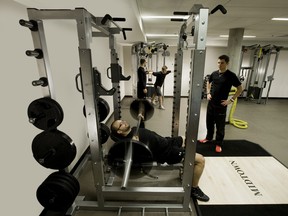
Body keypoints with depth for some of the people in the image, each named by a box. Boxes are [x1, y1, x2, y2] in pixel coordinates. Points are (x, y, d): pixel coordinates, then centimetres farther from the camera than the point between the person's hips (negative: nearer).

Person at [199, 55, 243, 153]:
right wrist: (208, 93, 8)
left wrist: (231, 100, -11)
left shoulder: (231, 75, -10)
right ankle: (209, 137, 36)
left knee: (220, 125, 5)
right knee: (209, 122, 16)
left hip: (221, 105, -4)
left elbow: (240, 89, -4)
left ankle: (219, 144, 20)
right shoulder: (214, 73, 3)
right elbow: (208, 83, 21)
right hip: (211, 103, 5)